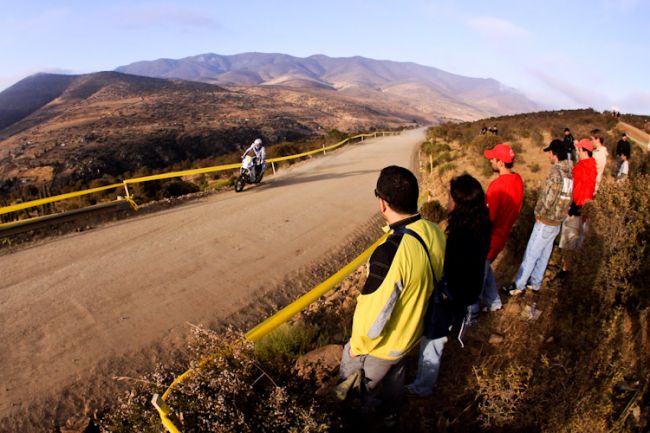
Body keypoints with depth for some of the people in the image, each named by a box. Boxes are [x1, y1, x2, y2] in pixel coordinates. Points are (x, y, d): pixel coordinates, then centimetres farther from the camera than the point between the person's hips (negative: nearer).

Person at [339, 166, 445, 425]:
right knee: (395, 375, 33)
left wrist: (357, 345, -12)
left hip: (382, 344, -7)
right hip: (412, 333, 7)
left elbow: (373, 315, -31)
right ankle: (389, 415, 59)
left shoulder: (391, 252, -41)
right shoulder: (435, 232, -16)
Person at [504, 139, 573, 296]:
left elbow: (547, 199, -24)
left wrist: (538, 214, -8)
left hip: (546, 222, -8)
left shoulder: (556, 172, -22)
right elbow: (565, 197, 11)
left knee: (530, 255, 2)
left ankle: (518, 286, 12)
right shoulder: (569, 172, 4)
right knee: (544, 254, 18)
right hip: (557, 222, 8)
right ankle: (535, 283, 30)